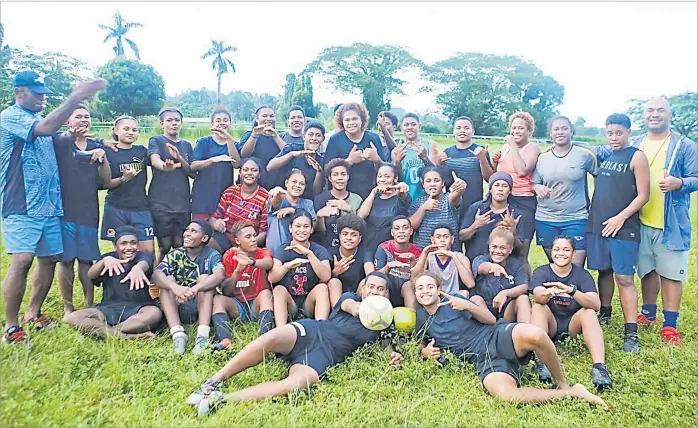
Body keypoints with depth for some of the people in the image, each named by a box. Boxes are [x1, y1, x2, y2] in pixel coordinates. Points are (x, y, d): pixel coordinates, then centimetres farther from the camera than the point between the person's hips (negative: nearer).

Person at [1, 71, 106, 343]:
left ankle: (33, 313, 24)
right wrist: (75, 98, -25)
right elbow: (45, 129, -25)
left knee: (49, 258, 9)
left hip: (50, 205, 8)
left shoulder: (41, 121, 17)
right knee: (22, 260, -16)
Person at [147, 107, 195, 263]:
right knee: (165, 247, -1)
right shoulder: (156, 141, 2)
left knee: (180, 246, 5)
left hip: (183, 203, 3)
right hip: (160, 203, -3)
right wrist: (165, 166, -44)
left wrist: (179, 157, -14)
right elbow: (155, 161, -20)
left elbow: (193, 173, 5)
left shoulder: (186, 145, 14)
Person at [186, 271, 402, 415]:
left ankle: (220, 399, -33)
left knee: (296, 384, -35)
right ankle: (212, 383, -23)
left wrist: (393, 355, -1)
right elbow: (350, 306, -5)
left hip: (325, 356, 0)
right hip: (311, 332, 1)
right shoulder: (351, 297, 17)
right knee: (270, 339, -34)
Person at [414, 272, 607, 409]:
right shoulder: (421, 318, 14)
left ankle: (562, 383, -12)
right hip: (484, 360, 1)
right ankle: (571, 392, -16)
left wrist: (467, 306, -13)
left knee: (533, 335, -40)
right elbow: (423, 345, 28)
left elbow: (491, 319, 4)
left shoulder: (453, 300, 8)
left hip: (499, 336, -1)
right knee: (505, 395, -35)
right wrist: (425, 352, 4)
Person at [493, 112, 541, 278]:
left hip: (523, 203, -6)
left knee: (521, 255, -6)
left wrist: (513, 146, -11)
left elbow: (522, 171, -19)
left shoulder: (532, 147, -1)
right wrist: (495, 163, 3)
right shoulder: (505, 148, 15)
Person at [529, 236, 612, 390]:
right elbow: (538, 297, -28)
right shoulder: (541, 272, -6)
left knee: (589, 312, -28)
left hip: (572, 324, 1)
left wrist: (571, 290, -43)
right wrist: (549, 293, -55)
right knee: (538, 308, -29)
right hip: (550, 324, 0)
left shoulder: (582, 274, -5)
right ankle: (541, 362, -41)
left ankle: (599, 367, -40)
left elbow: (596, 304, -23)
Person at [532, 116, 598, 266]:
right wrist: (538, 187, -12)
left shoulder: (585, 155, -2)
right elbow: (533, 183, 11)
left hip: (576, 219, -2)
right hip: (545, 219, 3)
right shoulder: (542, 158, 5)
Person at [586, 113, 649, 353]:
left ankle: (631, 333, -2)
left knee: (624, 278, -6)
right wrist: (592, 215, 10)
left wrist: (621, 218, -16)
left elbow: (643, 195, -9)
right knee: (604, 271, 15)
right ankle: (604, 314, 30)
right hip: (597, 224, 6)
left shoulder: (636, 157, -5)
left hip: (623, 227, -5)